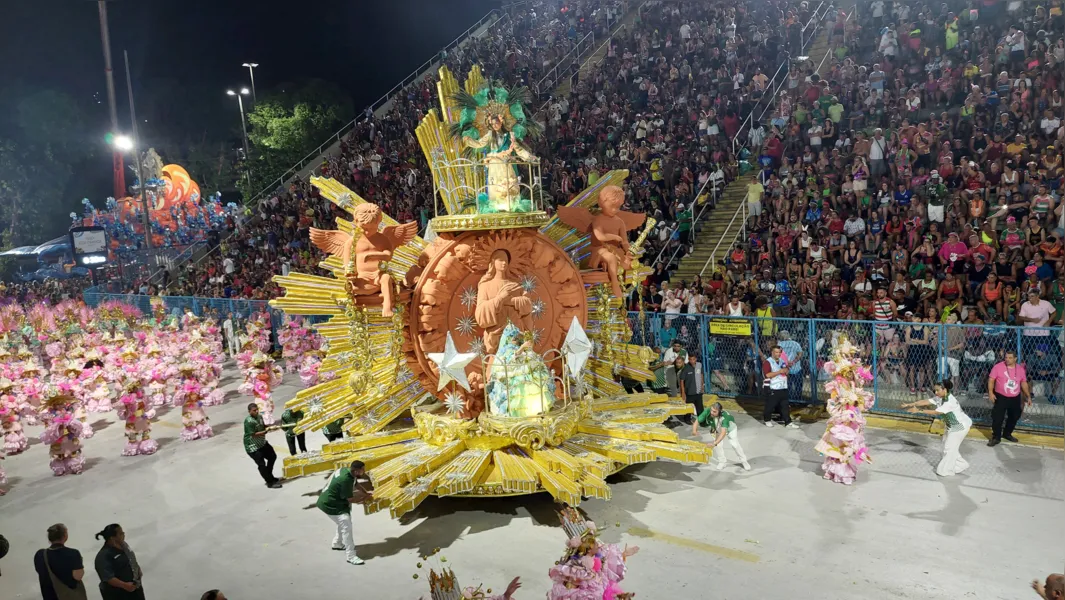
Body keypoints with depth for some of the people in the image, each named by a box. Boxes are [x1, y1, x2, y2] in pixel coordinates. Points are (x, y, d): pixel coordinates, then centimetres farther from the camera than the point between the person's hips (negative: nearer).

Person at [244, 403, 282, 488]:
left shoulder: (259, 416, 0)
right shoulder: (249, 421, -25)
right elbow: (254, 435, -27)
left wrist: (270, 427, -6)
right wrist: (266, 431, -29)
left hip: (262, 443, 9)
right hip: (252, 447, -9)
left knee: (272, 456, 20)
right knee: (262, 464, -2)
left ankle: (269, 476, 38)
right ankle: (270, 482, 11)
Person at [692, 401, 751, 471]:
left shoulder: (725, 416, -47)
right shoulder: (707, 412, -38)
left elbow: (723, 432, -53)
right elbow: (697, 421, -34)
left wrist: (714, 443, -64)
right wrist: (694, 430, -55)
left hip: (730, 428, -3)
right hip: (718, 429, 3)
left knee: (735, 444, -2)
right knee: (718, 445, -10)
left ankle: (744, 461, 21)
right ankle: (721, 462, 12)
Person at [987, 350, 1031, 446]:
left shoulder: (1020, 369, 2)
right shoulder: (998, 367, -11)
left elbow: (1024, 383, 12)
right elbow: (991, 379, -10)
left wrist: (1028, 396, 12)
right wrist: (990, 392, -21)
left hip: (1015, 398, 5)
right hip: (1001, 397, -5)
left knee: (1014, 417, 17)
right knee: (997, 418, -9)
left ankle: (1007, 433, 36)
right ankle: (996, 437, 1)